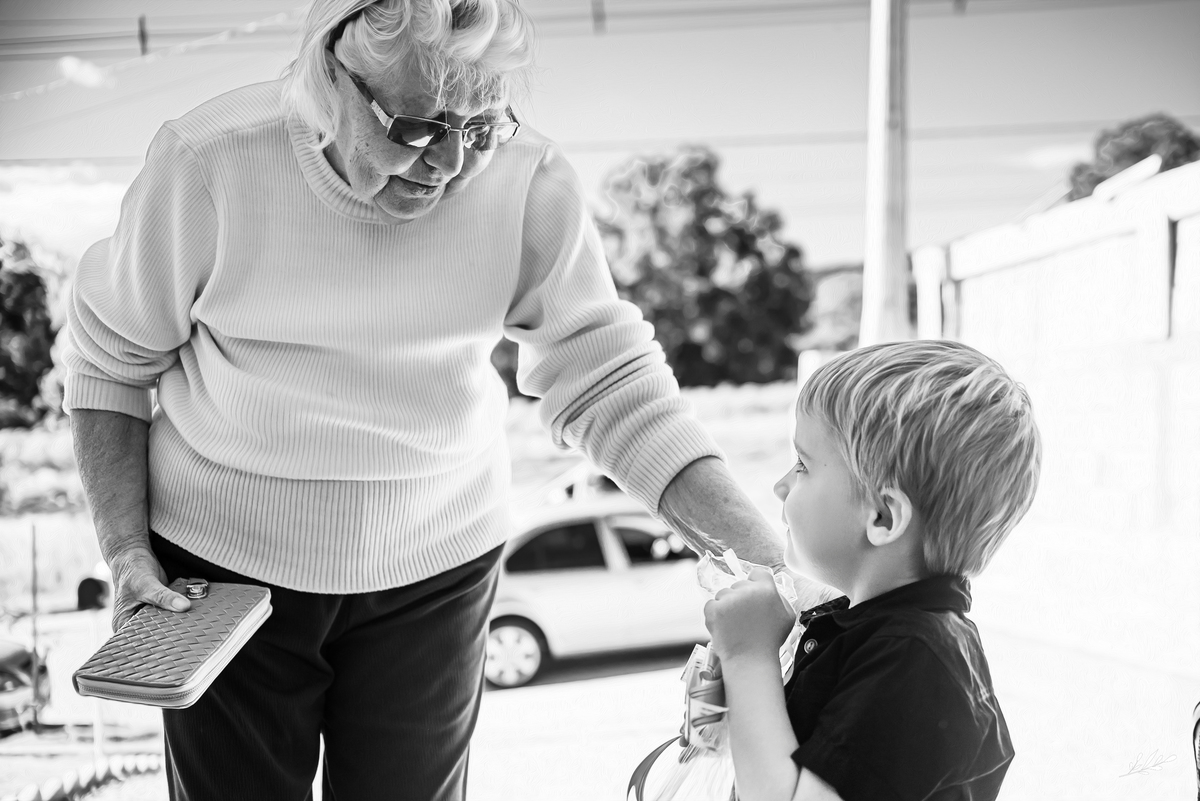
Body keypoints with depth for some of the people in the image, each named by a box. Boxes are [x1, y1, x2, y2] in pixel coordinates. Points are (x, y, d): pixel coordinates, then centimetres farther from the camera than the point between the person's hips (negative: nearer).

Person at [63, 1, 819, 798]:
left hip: (435, 570, 1)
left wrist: (775, 563, -17)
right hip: (222, 563, 0)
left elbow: (610, 381, -10)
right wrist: (126, 550, -9)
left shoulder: (531, 184, -15)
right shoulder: (209, 162, -18)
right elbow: (113, 359, -3)